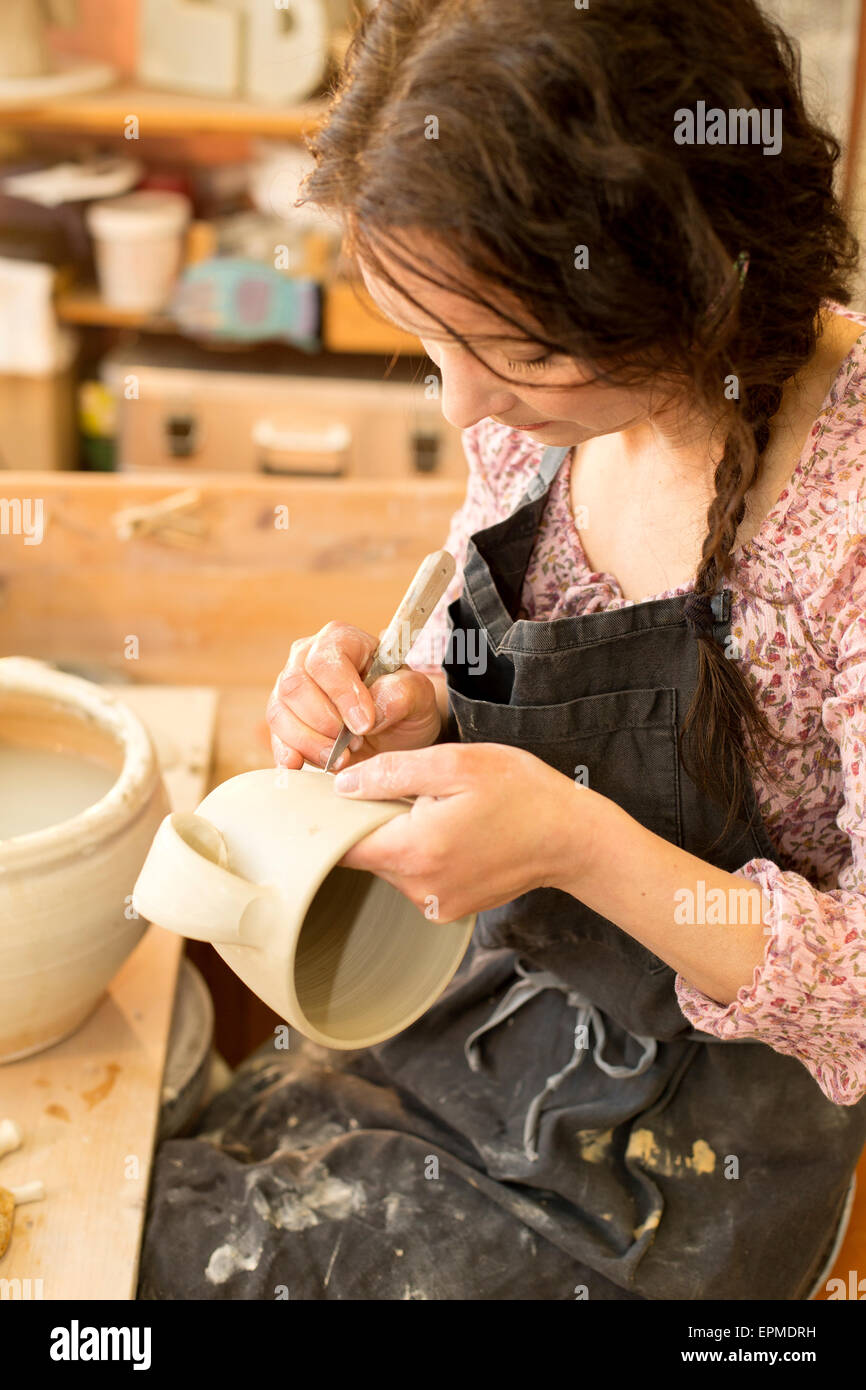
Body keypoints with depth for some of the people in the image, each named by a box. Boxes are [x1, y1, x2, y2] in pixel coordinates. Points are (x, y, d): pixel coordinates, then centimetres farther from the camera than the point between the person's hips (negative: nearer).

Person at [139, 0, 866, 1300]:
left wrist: (579, 845, -34)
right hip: (490, 1006, 6)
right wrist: (406, 714, -14)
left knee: (152, 1254, -1)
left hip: (688, 1155, -5)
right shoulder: (539, 407, -9)